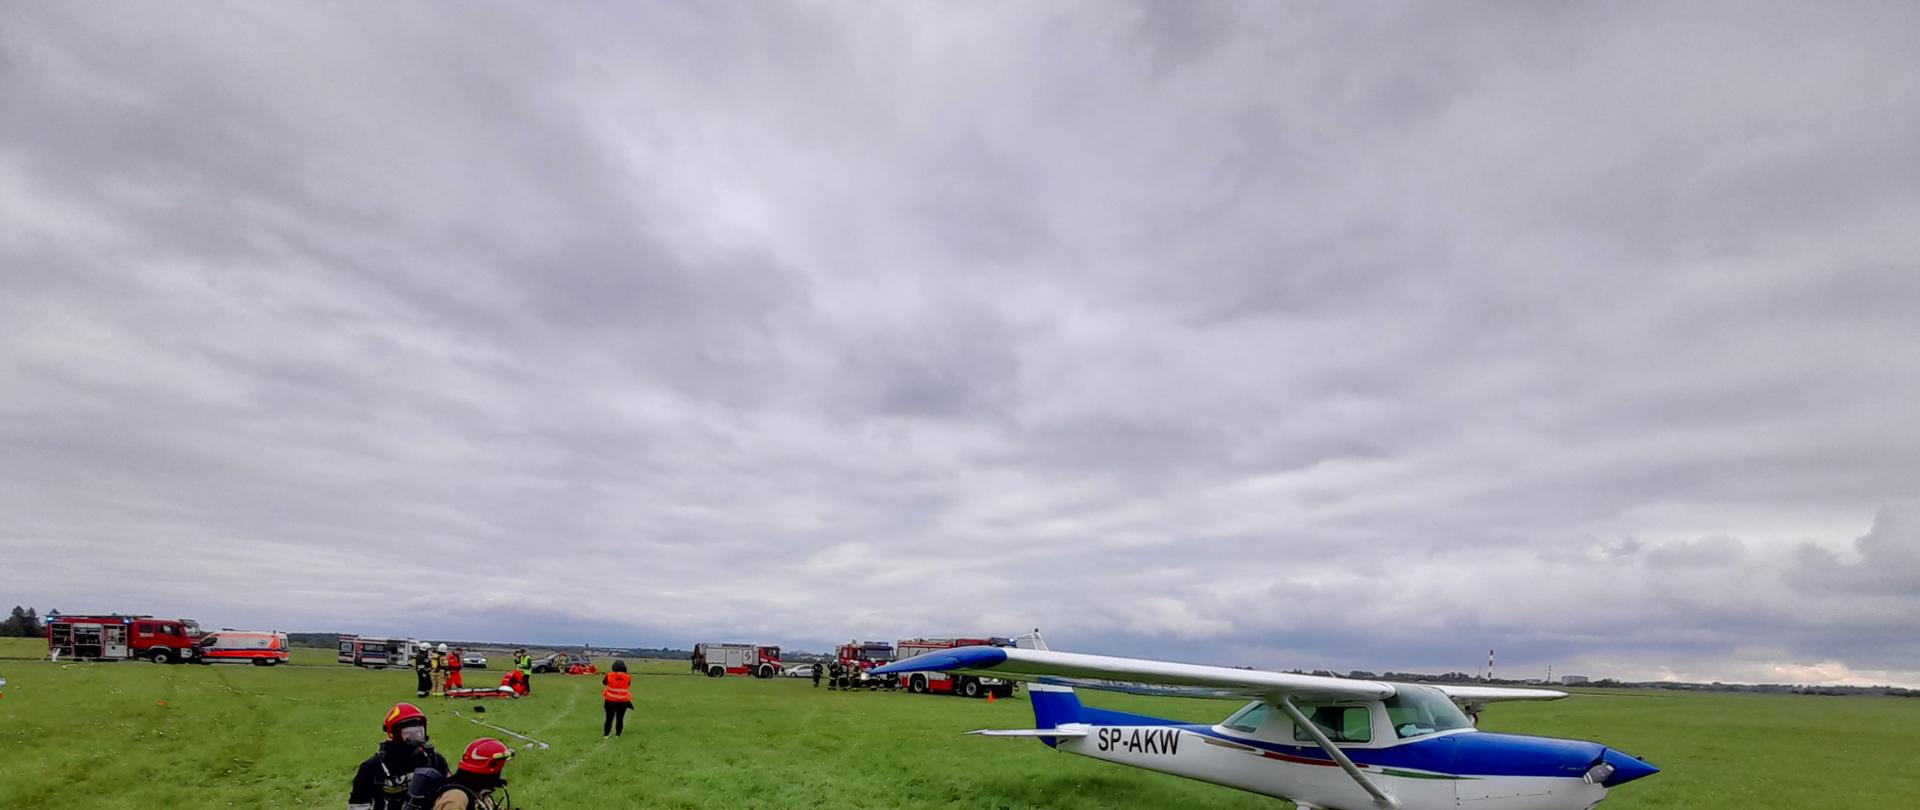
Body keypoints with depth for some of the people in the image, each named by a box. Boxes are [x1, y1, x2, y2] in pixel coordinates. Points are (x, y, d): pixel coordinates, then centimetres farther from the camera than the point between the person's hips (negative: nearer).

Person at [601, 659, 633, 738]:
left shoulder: (609, 675, -12)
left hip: (611, 701, 0)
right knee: (620, 719, 10)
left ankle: (606, 735, 15)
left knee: (609, 718, 12)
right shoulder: (628, 677, -9)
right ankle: (617, 735, 13)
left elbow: (604, 682, 7)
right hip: (623, 701, 0)